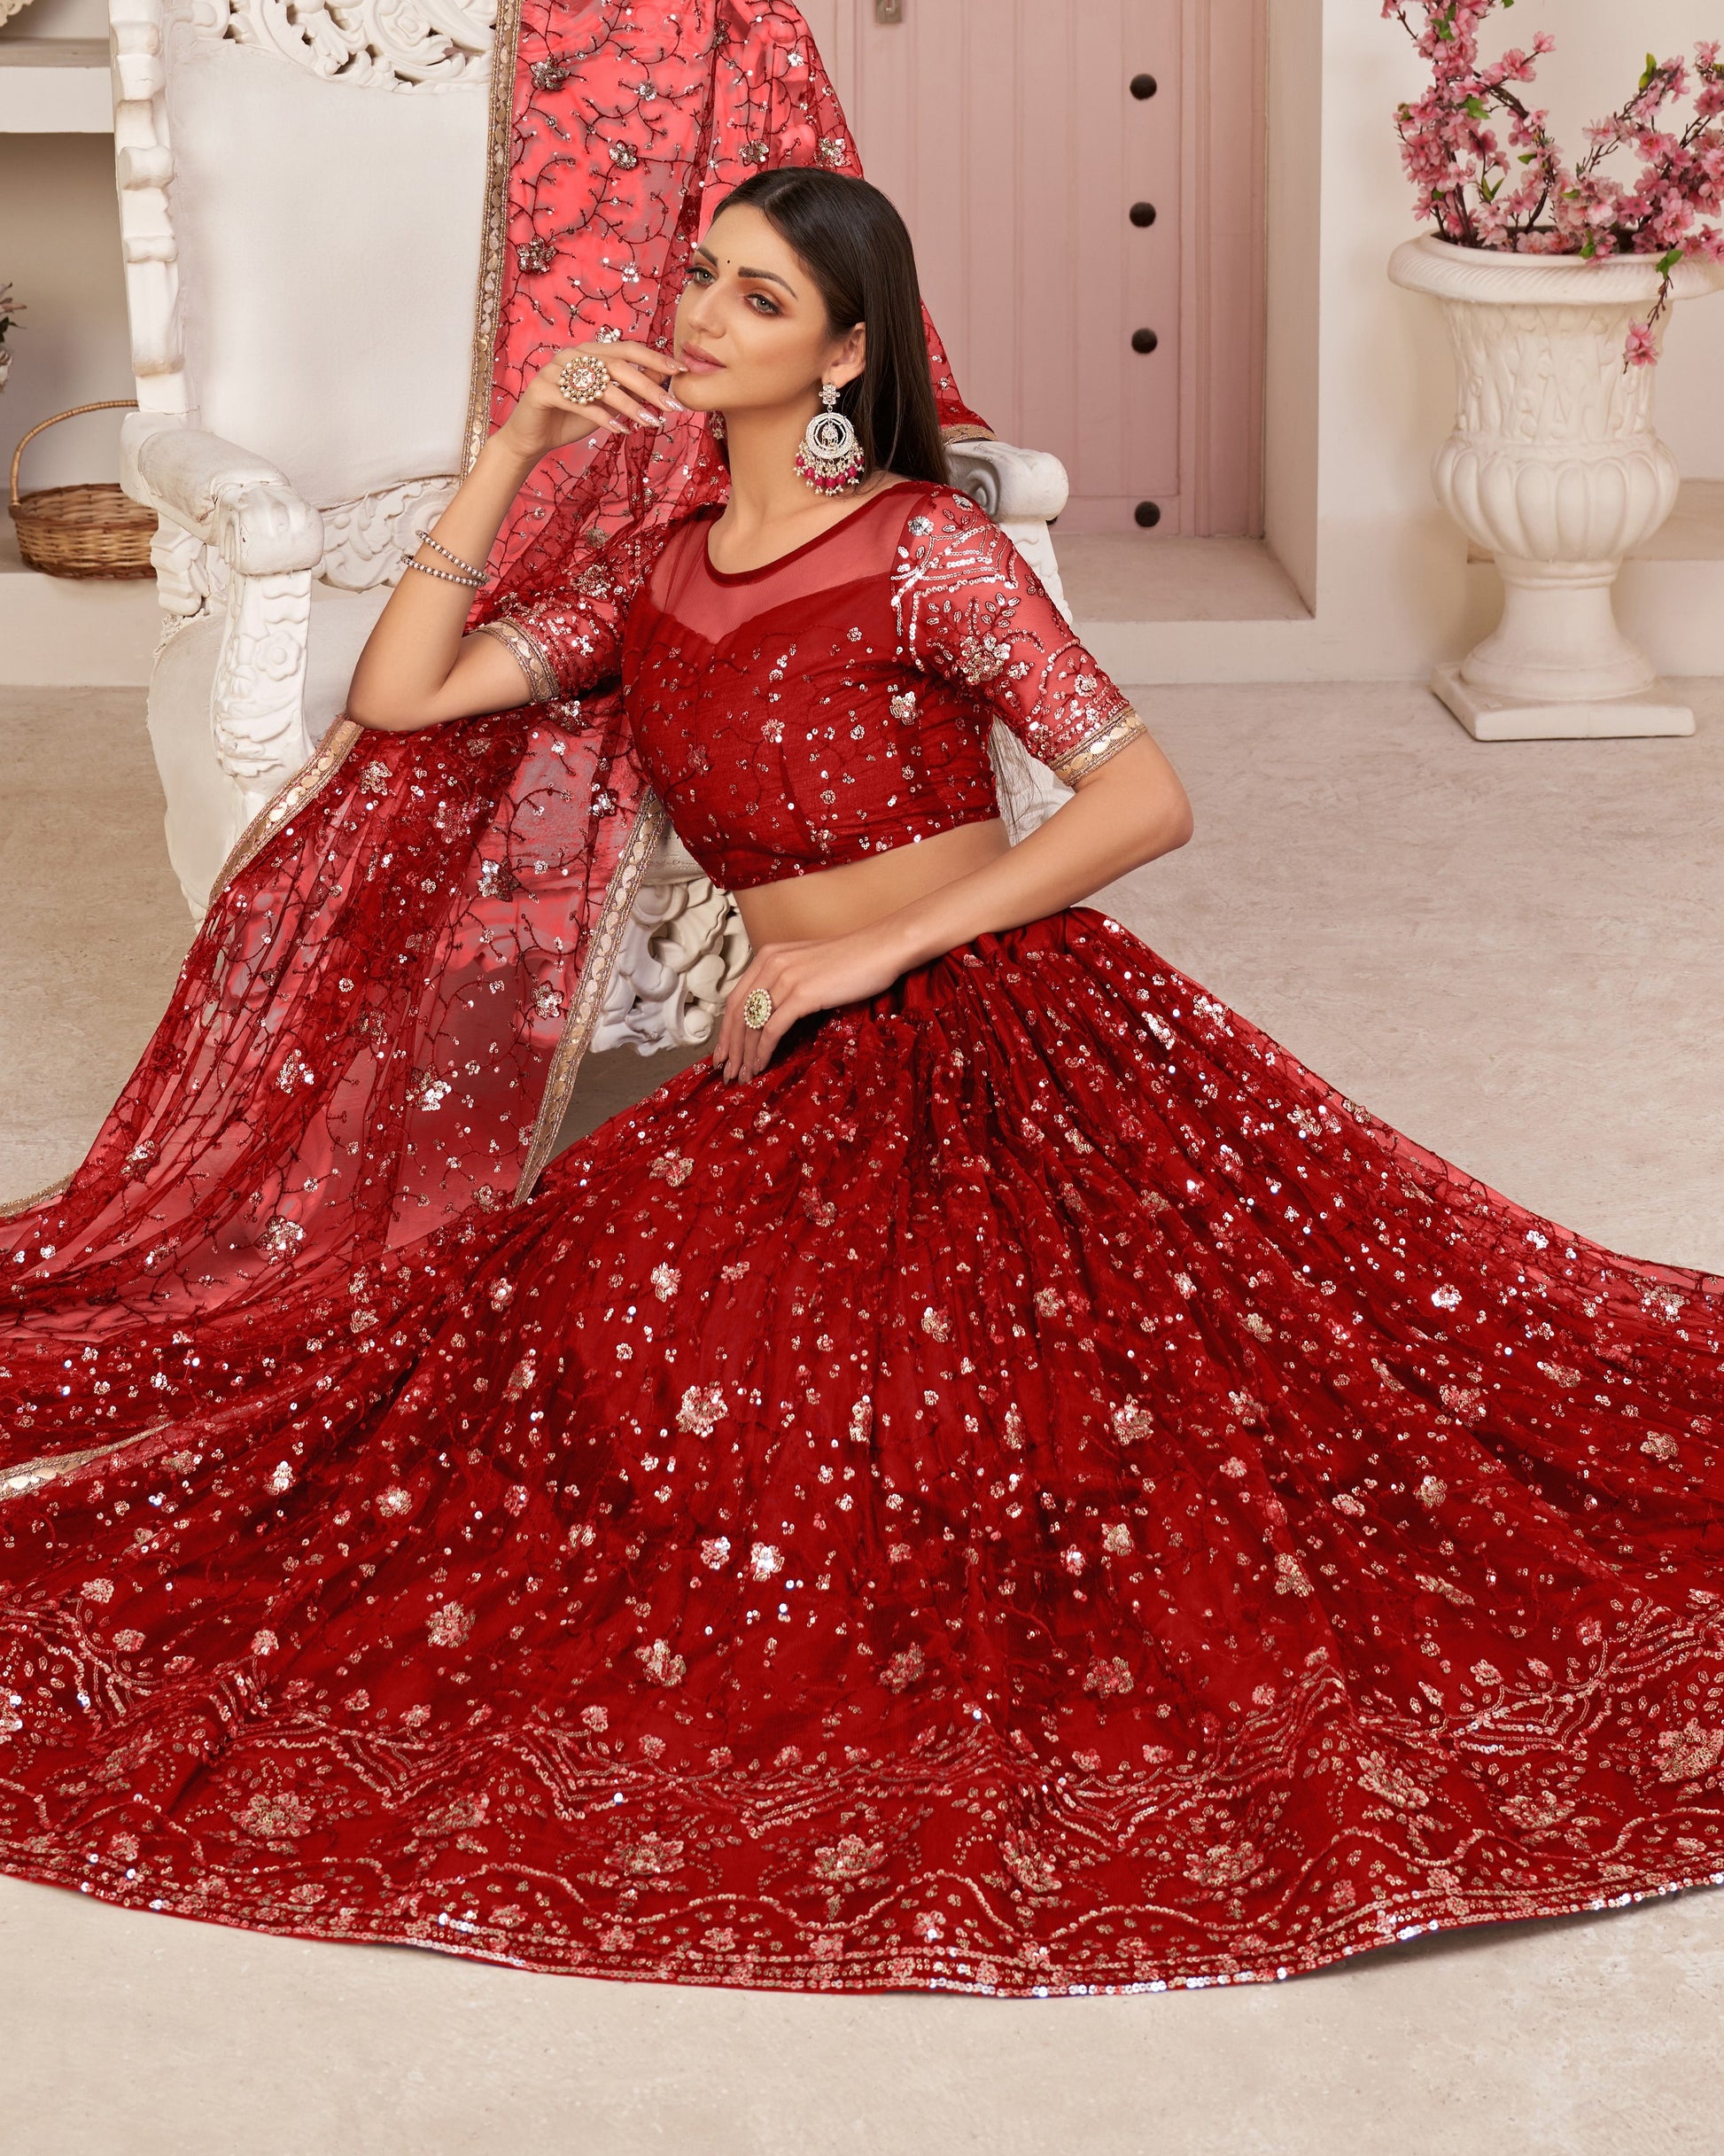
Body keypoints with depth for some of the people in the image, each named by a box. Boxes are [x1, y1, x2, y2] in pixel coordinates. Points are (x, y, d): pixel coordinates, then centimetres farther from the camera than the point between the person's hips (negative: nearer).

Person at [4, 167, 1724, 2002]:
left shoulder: (925, 549, -6)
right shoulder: (651, 576, 13)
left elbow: (1146, 800, -13)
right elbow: (394, 698, 7)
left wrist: (876, 950, -16)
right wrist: (512, 451, 3)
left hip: (1003, 1037, -6)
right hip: (795, 1085, 6)